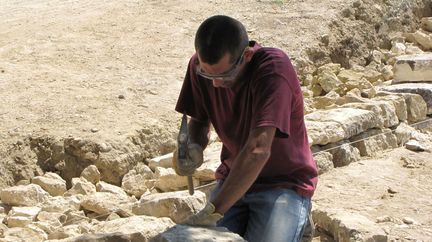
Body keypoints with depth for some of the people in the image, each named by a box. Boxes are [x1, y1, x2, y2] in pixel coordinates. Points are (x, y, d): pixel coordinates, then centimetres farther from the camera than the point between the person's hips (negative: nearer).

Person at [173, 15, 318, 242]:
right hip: (233, 176, 4)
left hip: (284, 182, -4)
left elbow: (258, 150, -35)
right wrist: (194, 146, -17)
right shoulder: (200, 65, -9)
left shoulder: (274, 68, -27)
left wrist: (212, 213, -39)